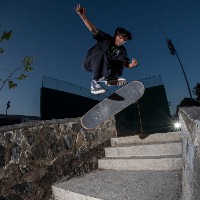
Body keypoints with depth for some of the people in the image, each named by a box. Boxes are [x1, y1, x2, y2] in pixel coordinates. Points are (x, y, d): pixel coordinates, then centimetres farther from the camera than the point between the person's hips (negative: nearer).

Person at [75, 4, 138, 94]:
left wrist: (132, 65, -35)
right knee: (101, 54, -35)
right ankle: (95, 82, -41)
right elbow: (93, 29, -21)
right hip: (89, 62, -4)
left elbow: (126, 64, -11)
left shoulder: (122, 50, 0)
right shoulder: (106, 38, -9)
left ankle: (111, 78, -28)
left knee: (120, 62, -8)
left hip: (101, 67, 5)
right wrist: (83, 16, -36)